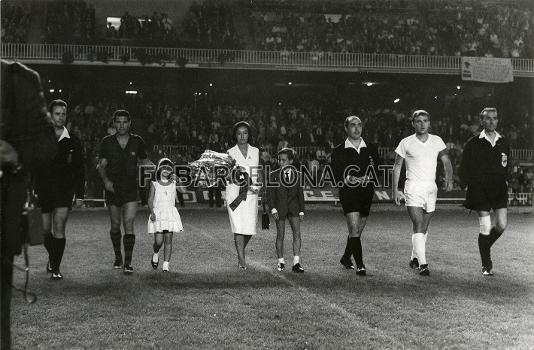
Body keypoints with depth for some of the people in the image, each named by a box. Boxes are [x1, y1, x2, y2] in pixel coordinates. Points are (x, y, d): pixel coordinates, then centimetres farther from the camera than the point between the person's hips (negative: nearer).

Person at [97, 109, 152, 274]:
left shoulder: (137, 141, 3)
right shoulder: (107, 142, 1)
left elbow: (144, 161, 16)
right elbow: (101, 165, -2)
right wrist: (106, 180, -19)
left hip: (130, 190, -1)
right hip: (112, 189, 1)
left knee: (129, 225, -11)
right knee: (115, 225, 11)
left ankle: (128, 262, -10)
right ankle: (118, 257, 29)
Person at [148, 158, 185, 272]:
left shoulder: (173, 184, 10)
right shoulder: (154, 184, 4)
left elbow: (175, 199, 12)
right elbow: (150, 200, -1)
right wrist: (152, 213, -15)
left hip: (171, 214, 2)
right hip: (158, 214, -2)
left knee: (168, 240, -4)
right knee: (158, 241, -8)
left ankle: (166, 265, -1)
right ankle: (155, 254, 24)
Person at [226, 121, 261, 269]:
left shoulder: (255, 151, 11)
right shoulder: (230, 153, 4)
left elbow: (259, 173, 12)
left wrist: (257, 186, -5)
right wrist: (236, 171, -20)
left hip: (250, 193, 2)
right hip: (234, 191, -2)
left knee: (250, 229, 2)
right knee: (238, 227, -10)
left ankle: (240, 252, 29)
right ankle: (242, 261, -5)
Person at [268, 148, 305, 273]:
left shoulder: (297, 175, 4)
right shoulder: (274, 175, -1)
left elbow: (300, 194, 9)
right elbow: (270, 193, -3)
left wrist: (301, 210, 6)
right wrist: (273, 208, -13)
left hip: (293, 206, 1)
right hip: (280, 207, -1)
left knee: (297, 233, -9)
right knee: (280, 235, 5)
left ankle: (296, 262, -8)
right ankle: (281, 261, 17)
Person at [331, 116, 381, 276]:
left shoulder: (371, 149, 10)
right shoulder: (338, 151, 2)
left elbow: (377, 171, 11)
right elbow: (336, 175, -1)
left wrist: (368, 178, -10)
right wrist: (346, 179, -21)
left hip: (366, 192, 4)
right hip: (348, 192, -4)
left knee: (358, 230, 13)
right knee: (354, 229, -15)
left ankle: (346, 258, 34)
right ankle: (360, 265, -13)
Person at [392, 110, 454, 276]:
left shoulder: (437, 141, 7)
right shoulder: (406, 143, 0)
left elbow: (446, 161, 5)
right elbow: (397, 166, 6)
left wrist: (449, 178, -14)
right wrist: (395, 189, 2)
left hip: (431, 188, 4)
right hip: (413, 188, -3)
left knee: (424, 227, 10)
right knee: (418, 226, -14)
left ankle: (415, 258, 28)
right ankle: (422, 264, -17)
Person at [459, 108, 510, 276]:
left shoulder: (504, 142, 10)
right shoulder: (473, 143, -1)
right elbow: (464, 169, 2)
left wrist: (503, 181, 8)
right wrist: (471, 185, -6)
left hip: (499, 189, 4)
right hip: (480, 191, -4)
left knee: (501, 225, -4)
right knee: (485, 227, -7)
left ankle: (485, 248, 27)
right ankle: (486, 265, 6)